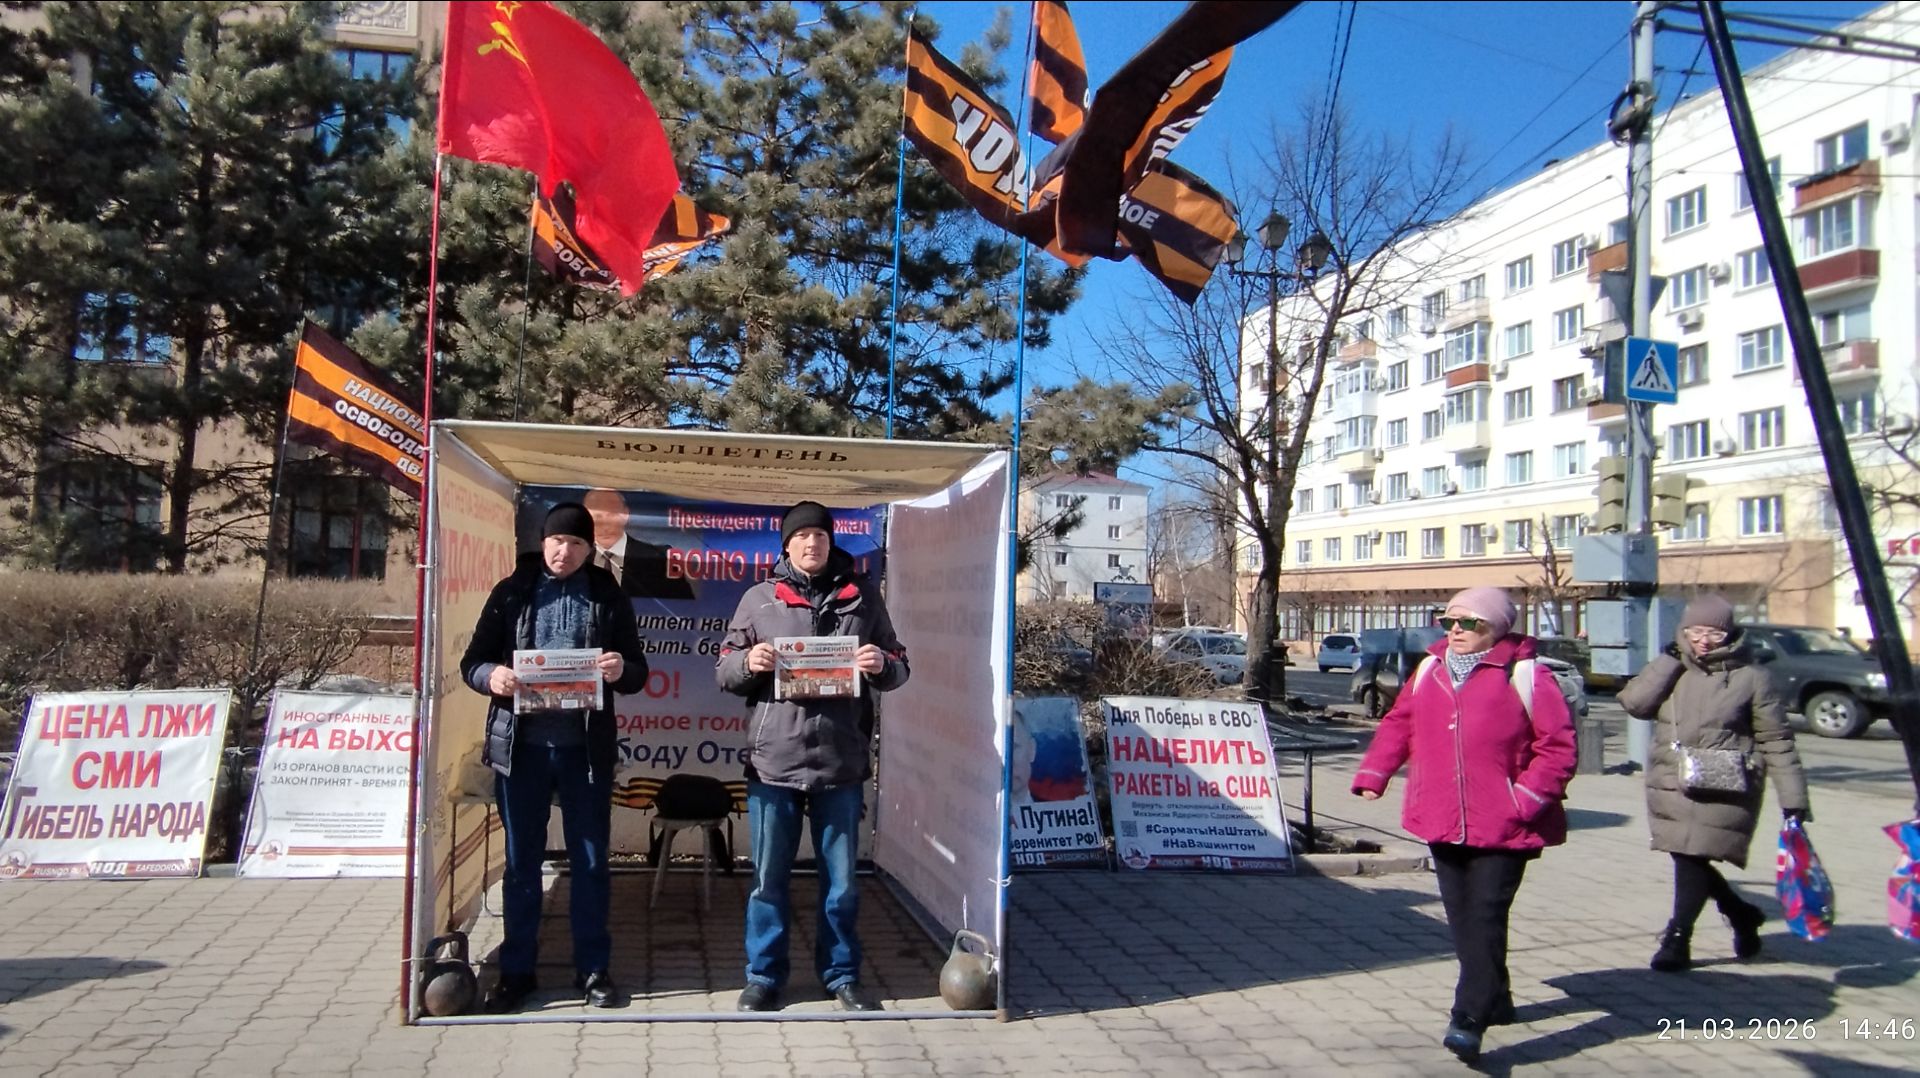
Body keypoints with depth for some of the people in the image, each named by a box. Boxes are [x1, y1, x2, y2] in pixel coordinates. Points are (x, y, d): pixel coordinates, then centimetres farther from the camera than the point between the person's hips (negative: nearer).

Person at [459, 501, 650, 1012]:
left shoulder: (608, 598, 5)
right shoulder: (511, 592, 5)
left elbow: (638, 673, 4)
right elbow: (472, 662, 4)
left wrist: (622, 670, -19)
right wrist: (491, 676, -19)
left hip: (586, 746, 0)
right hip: (520, 744, 0)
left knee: (590, 860, 8)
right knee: (520, 860, 10)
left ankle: (593, 968, 20)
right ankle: (516, 970, 22)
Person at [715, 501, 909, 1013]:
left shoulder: (861, 596, 7)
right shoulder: (760, 598, 6)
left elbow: (898, 669, 11)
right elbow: (723, 669, 8)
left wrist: (882, 665, -12)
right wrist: (747, 662, -14)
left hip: (842, 761, 1)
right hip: (773, 760, 0)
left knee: (840, 879, 12)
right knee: (769, 878, 9)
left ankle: (841, 975, 27)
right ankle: (764, 976, 23)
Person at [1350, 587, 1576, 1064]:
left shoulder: (1526, 676, -7)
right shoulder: (1429, 670, 8)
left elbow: (1558, 747, -7)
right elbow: (1398, 725, 15)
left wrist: (1526, 799, -15)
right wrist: (1373, 774, 6)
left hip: (1501, 827, -5)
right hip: (1443, 823, 6)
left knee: (1485, 918, -7)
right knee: (1462, 918, 14)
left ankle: (1469, 1018, -4)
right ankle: (1495, 999, 31)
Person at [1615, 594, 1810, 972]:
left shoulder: (1751, 677, -1)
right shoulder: (1671, 672, 10)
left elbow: (1776, 741, 0)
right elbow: (1633, 702, -6)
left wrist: (1792, 797, -4)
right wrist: (1670, 659, -9)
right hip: (1671, 788, 4)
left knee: (1694, 859, -8)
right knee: (1688, 859, 9)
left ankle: (1677, 939, 5)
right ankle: (1741, 914, 35)